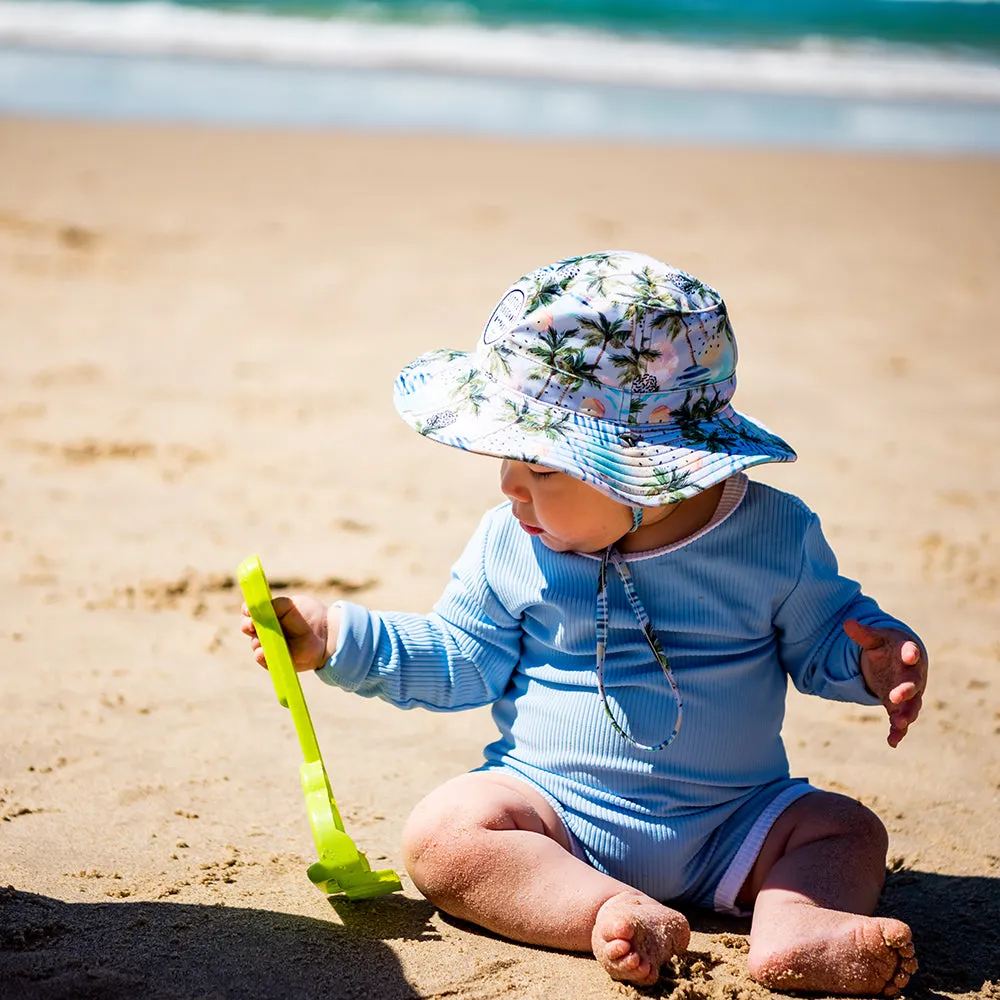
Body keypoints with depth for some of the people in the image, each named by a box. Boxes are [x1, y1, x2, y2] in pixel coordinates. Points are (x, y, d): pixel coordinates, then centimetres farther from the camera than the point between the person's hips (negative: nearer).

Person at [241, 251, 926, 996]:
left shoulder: (775, 537, -9)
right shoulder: (509, 546, -4)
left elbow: (821, 637, 4)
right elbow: (460, 662, 6)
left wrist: (875, 661, -18)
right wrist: (338, 638, -3)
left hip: (728, 827, 0)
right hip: (551, 812, 0)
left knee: (850, 832, -18)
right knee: (442, 832, -25)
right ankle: (613, 912, -38)